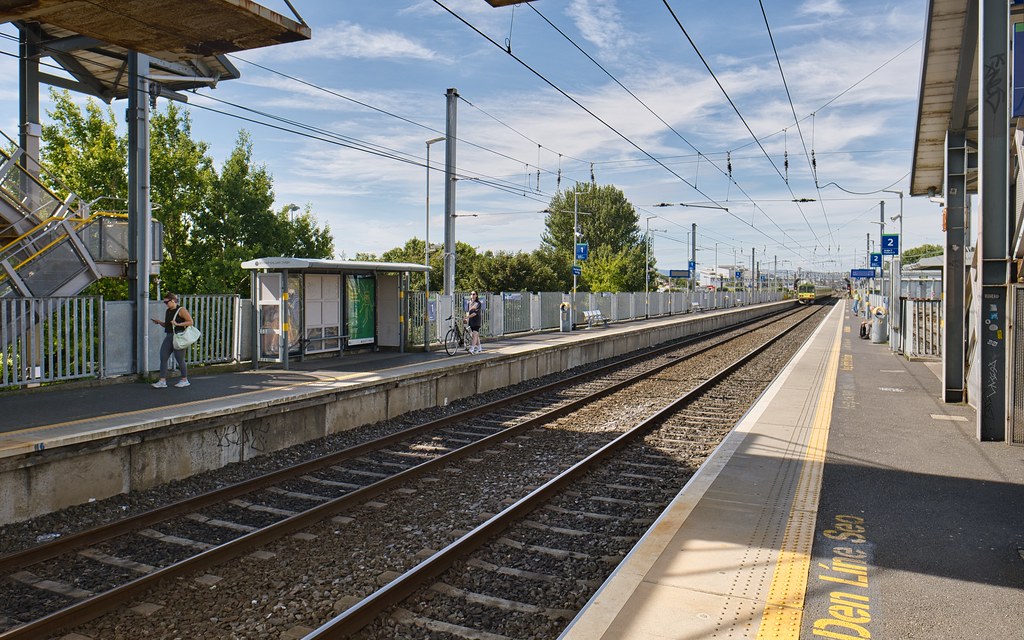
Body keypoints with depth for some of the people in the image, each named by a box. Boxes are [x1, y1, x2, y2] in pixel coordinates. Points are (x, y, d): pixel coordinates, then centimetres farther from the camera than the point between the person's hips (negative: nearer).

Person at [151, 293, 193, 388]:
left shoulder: (181, 310, -6)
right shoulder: (167, 311, 16)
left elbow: (190, 322, -10)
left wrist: (177, 324, -18)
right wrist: (159, 322, 8)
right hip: (168, 336, 8)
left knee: (180, 359, -1)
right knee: (163, 358, -1)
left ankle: (185, 380, 14)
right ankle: (162, 381, 0)